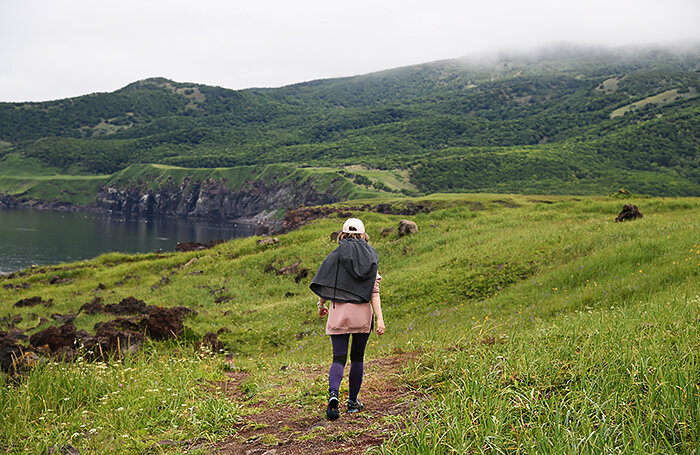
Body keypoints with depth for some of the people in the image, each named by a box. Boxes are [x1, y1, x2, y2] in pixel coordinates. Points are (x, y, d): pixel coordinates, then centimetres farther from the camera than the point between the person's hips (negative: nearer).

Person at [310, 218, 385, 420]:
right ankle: (353, 401, 22)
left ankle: (333, 394, -23)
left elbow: (325, 285, 0)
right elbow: (374, 291, -5)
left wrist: (321, 305, 18)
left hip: (339, 312, -1)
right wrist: (380, 318, -6)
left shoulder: (336, 255, -1)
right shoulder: (371, 256, 2)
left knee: (339, 358, 2)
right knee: (357, 357, 16)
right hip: (362, 312, 1)